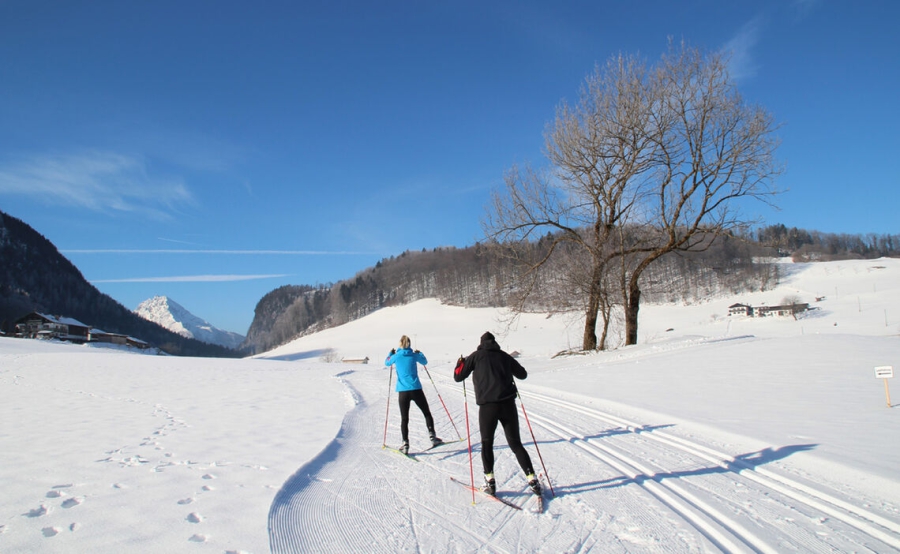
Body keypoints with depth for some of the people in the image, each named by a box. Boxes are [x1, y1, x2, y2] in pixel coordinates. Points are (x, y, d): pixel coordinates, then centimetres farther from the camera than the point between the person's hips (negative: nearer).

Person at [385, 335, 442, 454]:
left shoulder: (396, 356, 0)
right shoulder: (414, 355, 0)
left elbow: (387, 363, 22)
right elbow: (425, 362, 20)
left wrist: (391, 353, 39)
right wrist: (420, 353, 37)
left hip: (403, 391, 0)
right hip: (416, 389, 0)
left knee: (404, 418, 6)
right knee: (427, 413, 15)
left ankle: (405, 444, -1)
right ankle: (432, 437, 9)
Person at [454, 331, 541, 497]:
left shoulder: (476, 356, 7)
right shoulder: (504, 356, 14)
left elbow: (458, 377, 8)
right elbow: (523, 374, 23)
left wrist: (460, 363, 27)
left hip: (487, 406, -2)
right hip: (508, 404, 2)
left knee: (487, 443, 15)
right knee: (516, 444, 11)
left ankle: (490, 481, 9)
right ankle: (532, 479, 5)